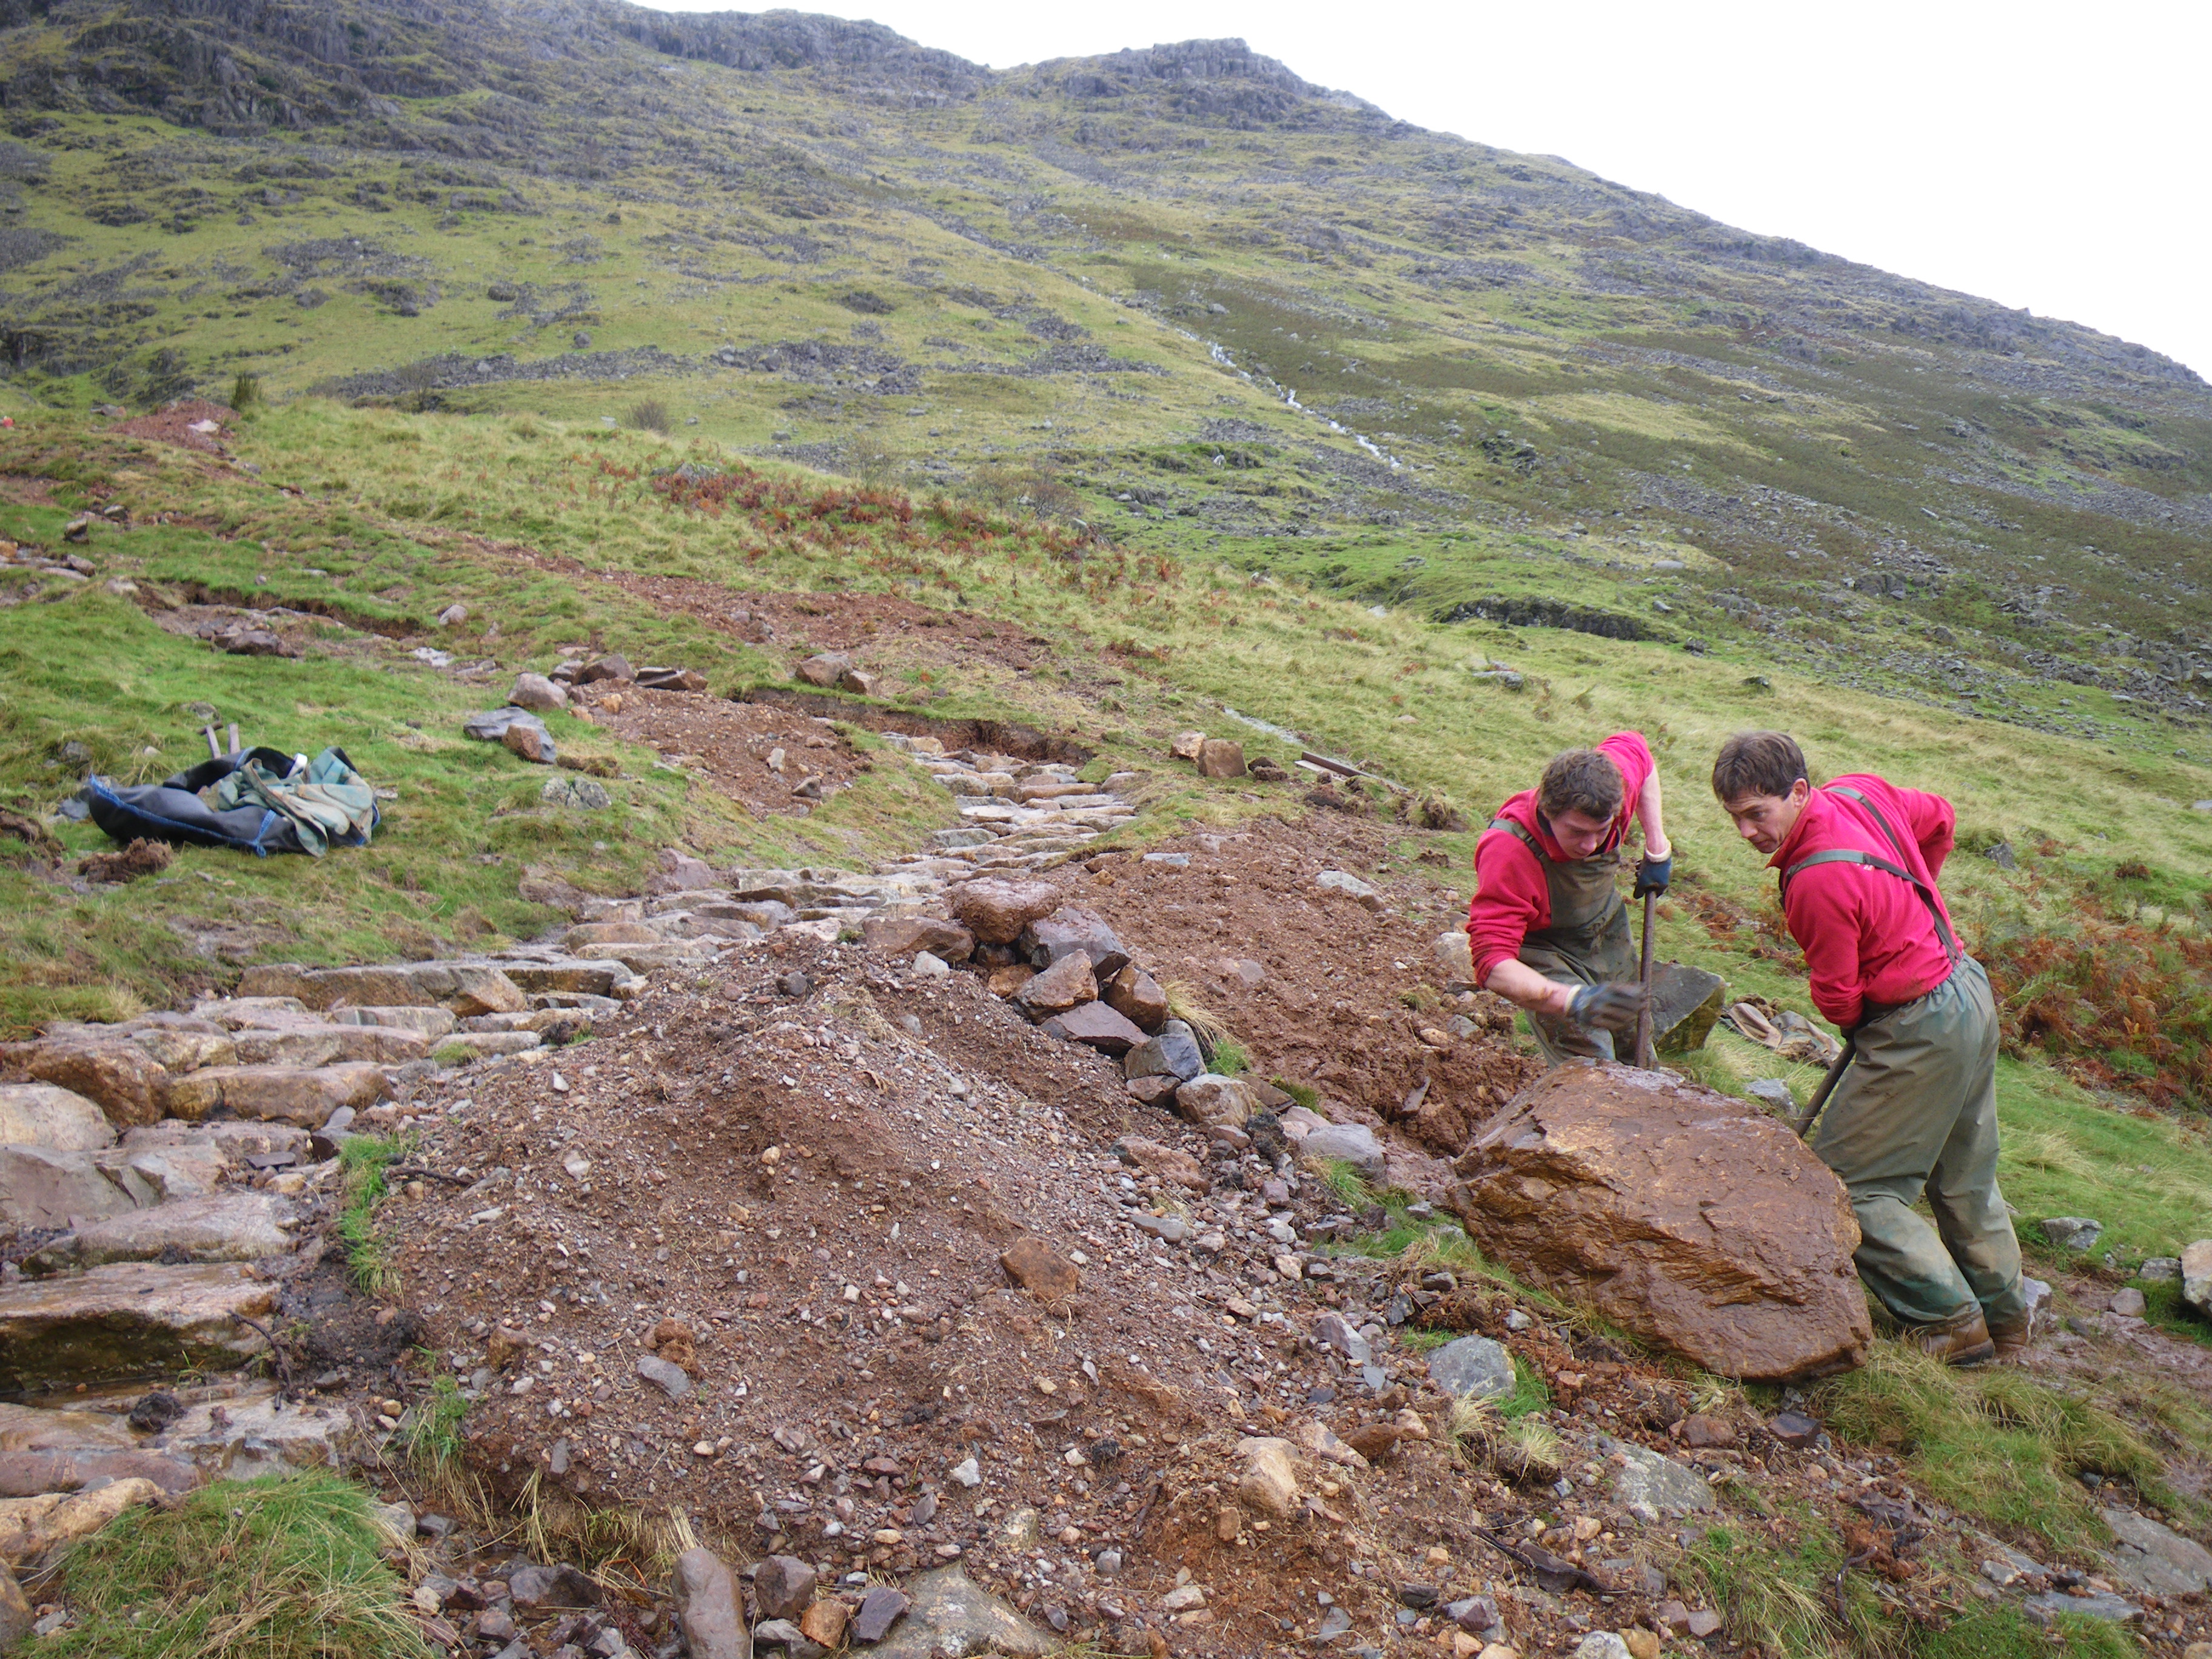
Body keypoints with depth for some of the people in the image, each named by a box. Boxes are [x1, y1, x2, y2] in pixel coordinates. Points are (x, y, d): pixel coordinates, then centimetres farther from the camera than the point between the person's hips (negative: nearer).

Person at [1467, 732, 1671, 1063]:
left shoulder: (1614, 779, -27)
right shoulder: (1508, 852, -42)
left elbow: (1635, 747, 0)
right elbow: (1492, 963, -46)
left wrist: (1658, 849, -1)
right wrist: (1578, 1002, -60)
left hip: (1609, 930, 6)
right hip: (1546, 950, -6)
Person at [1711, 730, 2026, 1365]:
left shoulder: (1818, 883, -29)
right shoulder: (1860, 790, -5)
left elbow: (1838, 998, -17)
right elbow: (1939, 819, 17)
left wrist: (1858, 1029, 6)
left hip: (1921, 1032, -10)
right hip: (1972, 991, 10)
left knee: (1849, 1184, 2)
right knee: (1965, 1179, 24)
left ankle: (1953, 1323, 8)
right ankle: (2005, 1319, 39)